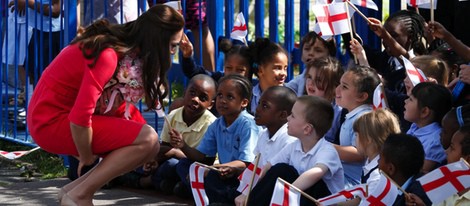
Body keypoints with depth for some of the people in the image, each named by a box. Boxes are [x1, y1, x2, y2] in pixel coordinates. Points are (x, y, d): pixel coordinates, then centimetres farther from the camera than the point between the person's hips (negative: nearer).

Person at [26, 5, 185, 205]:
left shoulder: (123, 43, 5)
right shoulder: (108, 55, -24)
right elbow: (79, 118, -27)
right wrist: (86, 159, -14)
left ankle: (74, 188, 8)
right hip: (51, 121, -10)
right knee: (147, 139, -18)